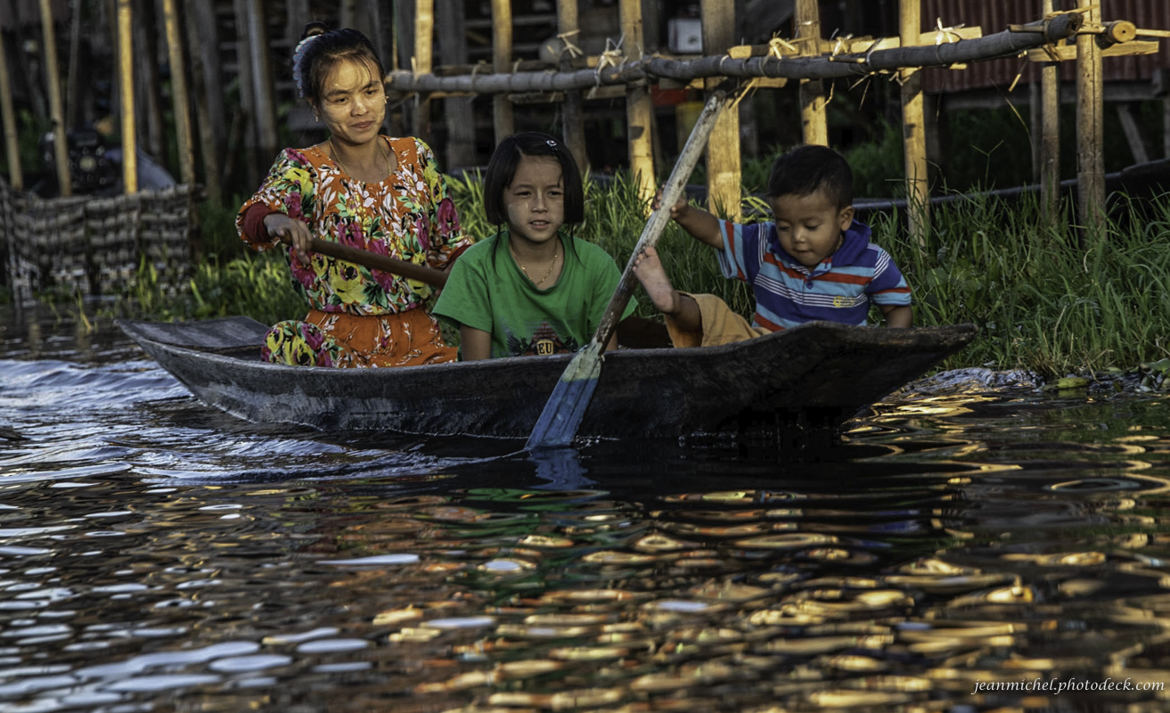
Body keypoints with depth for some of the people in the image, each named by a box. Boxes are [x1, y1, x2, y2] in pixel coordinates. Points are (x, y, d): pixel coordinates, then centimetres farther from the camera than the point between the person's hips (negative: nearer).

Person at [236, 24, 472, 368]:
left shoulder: (415, 157, 11)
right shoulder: (304, 168, -2)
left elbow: (448, 246, 21)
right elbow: (253, 218, -24)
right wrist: (276, 221, -49)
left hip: (419, 335, 3)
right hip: (338, 339, -3)